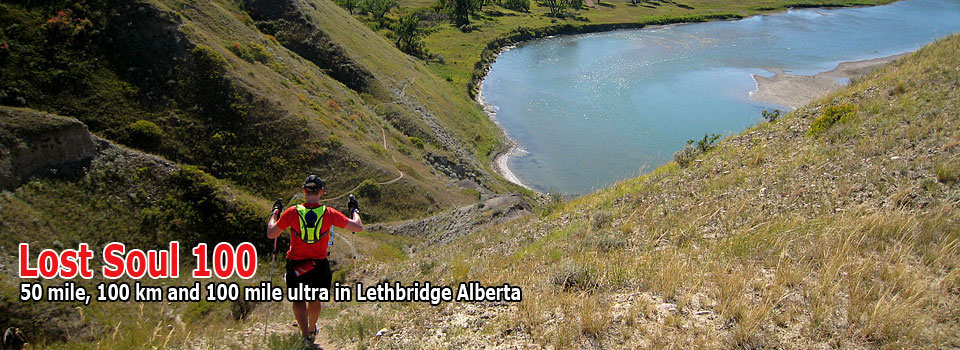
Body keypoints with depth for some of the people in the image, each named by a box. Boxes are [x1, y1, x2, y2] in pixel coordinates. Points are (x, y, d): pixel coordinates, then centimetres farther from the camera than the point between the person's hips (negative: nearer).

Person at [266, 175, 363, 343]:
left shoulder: (292, 212, -12)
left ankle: (305, 334, -4)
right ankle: (312, 329, 42)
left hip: (295, 263, -1)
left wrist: (274, 213, 13)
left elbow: (271, 234, -2)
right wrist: (355, 210, 12)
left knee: (298, 299, 12)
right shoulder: (329, 214, -12)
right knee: (315, 299, 22)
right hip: (319, 264, 1)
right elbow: (358, 227, -7)